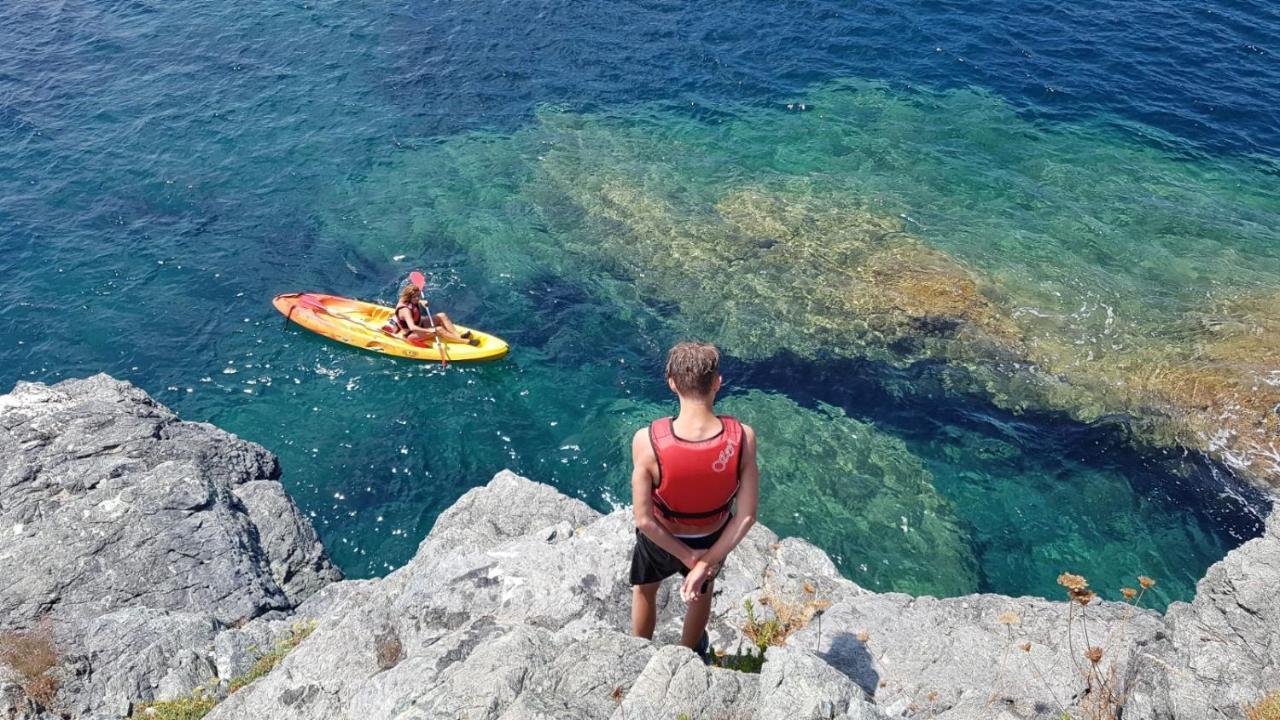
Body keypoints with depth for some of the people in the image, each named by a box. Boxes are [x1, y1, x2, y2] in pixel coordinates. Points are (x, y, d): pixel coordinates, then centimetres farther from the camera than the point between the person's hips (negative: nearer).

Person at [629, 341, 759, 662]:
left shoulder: (647, 441, -34)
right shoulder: (742, 437, -30)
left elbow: (644, 520, -27)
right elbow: (747, 516, -23)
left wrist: (690, 558, -14)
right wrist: (706, 563, -15)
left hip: (660, 539, -1)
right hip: (713, 538, 2)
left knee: (644, 591, 32)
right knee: (701, 592, 35)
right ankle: (689, 652, 62)